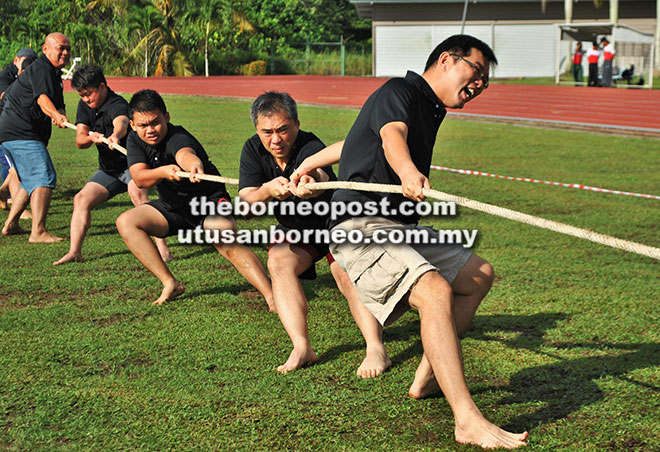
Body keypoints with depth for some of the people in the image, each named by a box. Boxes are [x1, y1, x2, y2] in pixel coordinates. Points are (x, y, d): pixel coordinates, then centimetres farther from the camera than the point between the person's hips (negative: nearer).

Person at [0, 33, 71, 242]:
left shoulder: (54, 73, 19)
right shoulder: (41, 69, -13)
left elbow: (59, 105, 12)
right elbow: (42, 98, -31)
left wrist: (58, 115, -12)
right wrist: (56, 114, -50)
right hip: (22, 134, -11)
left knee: (31, 181, 20)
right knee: (44, 178, -19)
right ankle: (38, 232, -25)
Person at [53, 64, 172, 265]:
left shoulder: (117, 104, -24)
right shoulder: (85, 105, 0)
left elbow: (121, 122, -49)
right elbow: (79, 141, -7)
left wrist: (116, 135, -72)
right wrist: (91, 138, -30)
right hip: (108, 169, 8)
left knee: (137, 194, -33)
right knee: (81, 199, -4)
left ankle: (162, 248, -41)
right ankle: (74, 252, 1)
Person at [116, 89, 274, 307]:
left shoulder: (178, 137, -26)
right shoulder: (135, 140, -8)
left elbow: (185, 154, -52)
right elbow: (139, 178, -24)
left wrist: (195, 165, -76)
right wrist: (163, 171, -44)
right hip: (173, 207, 7)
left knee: (228, 245, -32)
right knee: (125, 222, -12)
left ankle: (273, 297, -34)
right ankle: (171, 284, -10)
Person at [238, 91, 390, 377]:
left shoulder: (310, 147, -30)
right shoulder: (253, 150, -15)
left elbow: (321, 176, -54)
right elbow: (246, 201, -26)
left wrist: (313, 183, -79)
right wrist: (268, 190, -49)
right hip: (294, 231, 4)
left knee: (347, 273, -29)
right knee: (278, 261, -25)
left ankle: (376, 348, -33)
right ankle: (302, 348, -30)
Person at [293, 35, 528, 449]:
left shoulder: (430, 111, 22)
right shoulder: (398, 92, -7)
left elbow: (357, 139, 34)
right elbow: (392, 136, -31)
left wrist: (309, 164, 45)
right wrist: (408, 171, -53)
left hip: (400, 228, 10)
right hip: (361, 227, -10)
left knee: (478, 275, 16)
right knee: (435, 290, -30)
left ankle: (429, 378, 17)